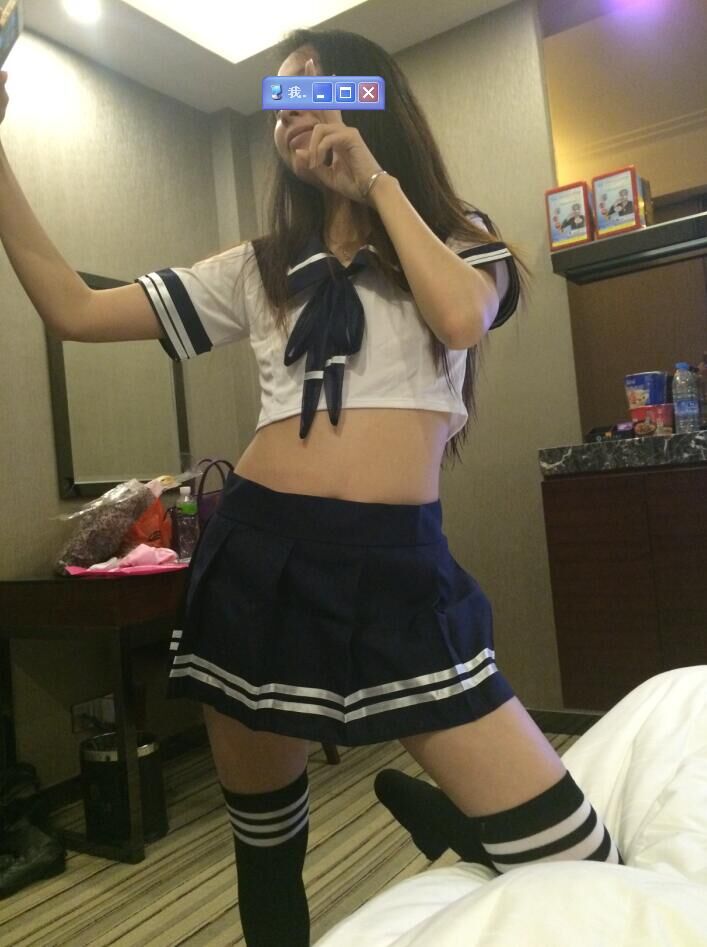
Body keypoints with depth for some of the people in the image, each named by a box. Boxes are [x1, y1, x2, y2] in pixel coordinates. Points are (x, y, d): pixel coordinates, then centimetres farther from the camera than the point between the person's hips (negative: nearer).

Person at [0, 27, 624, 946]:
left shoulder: (459, 239, 12)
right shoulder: (261, 267, 14)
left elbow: (462, 320, -13)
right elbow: (74, 310, 9)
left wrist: (378, 182, -1)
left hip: (397, 566, -2)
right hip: (256, 556, 3)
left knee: (577, 864, -3)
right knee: (263, 844, 18)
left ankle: (425, 808, 26)